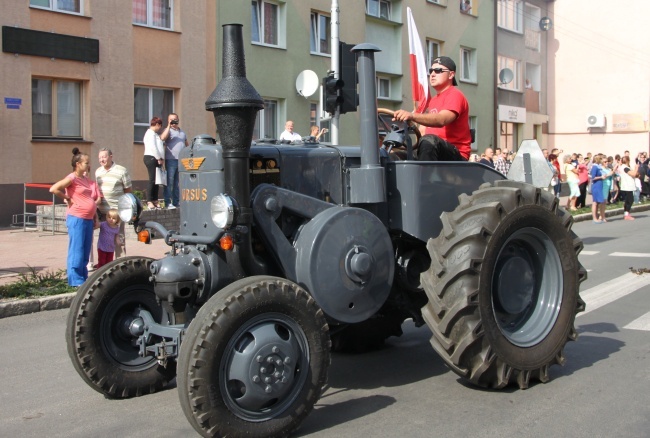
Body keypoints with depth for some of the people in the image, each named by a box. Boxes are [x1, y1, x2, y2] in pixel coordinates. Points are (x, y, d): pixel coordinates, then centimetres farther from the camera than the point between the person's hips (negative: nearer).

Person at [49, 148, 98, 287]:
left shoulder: (86, 179, 15)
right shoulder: (72, 178, -9)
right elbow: (53, 189, -19)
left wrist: (95, 218, 17)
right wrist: (67, 199, -9)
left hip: (88, 219, 8)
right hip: (77, 219, -8)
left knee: (86, 251, 11)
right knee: (77, 250, -4)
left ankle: (83, 278, 19)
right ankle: (76, 281, 0)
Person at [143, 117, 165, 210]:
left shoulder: (154, 134, 23)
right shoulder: (150, 133, -7)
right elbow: (152, 147, -16)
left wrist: (160, 159, 11)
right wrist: (159, 158, -12)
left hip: (156, 160, 9)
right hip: (151, 158, -9)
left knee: (156, 181, 8)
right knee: (152, 180, -10)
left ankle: (155, 201, 10)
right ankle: (149, 201, -10)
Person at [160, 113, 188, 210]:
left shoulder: (182, 132, 21)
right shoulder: (168, 130, 1)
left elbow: (187, 144, 29)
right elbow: (162, 138, -20)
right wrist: (169, 126, -18)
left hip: (182, 161, 6)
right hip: (171, 160, -6)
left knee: (178, 183, 9)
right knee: (170, 182, -7)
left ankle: (176, 202, 14)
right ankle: (168, 203, -7)